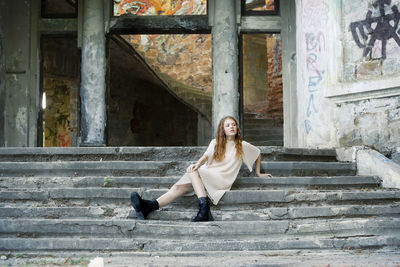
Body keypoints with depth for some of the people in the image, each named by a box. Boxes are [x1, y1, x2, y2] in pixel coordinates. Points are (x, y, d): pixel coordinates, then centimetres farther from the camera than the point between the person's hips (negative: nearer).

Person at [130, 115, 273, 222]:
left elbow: (258, 154, 27)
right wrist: (197, 164, -14)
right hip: (207, 176, 4)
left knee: (193, 173, -32)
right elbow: (206, 156, 7)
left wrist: (258, 173, 31)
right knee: (180, 187, -23)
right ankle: (150, 205, -42)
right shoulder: (216, 143, 19)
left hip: (222, 180, -4)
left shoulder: (242, 146, 12)